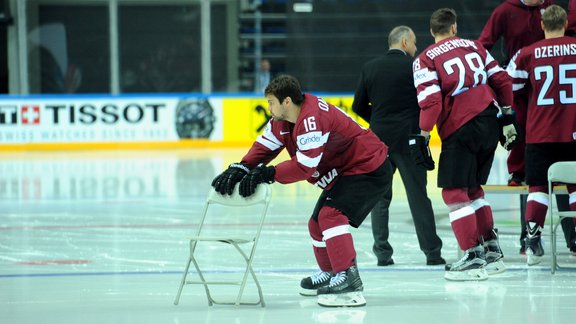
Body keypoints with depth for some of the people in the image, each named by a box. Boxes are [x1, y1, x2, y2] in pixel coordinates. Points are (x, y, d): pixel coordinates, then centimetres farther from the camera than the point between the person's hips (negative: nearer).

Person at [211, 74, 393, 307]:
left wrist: (266, 174, -28)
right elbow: (265, 146, 2)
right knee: (318, 223, 17)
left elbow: (304, 167, -32)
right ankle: (331, 273, 37)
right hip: (345, 171, 11)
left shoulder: (311, 119, -30)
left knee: (331, 215, -25)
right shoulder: (283, 119, 1)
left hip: (369, 169, -11)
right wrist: (240, 169, -14)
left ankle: (349, 280, -29)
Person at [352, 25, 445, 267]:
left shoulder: (370, 68, 4)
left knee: (380, 198, 10)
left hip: (379, 139, 3)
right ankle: (432, 253, 5)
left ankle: (382, 252, 6)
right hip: (409, 139, -3)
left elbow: (359, 106, 7)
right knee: (418, 197, 3)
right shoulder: (415, 66, -6)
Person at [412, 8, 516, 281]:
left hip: (461, 129, -6)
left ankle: (473, 256, -5)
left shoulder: (425, 60, -1)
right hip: (491, 123, 6)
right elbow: (502, 81, 13)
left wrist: (422, 136, -9)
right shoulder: (473, 46, 14)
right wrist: (507, 117, 19)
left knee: (454, 192, 1)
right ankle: (491, 250, 20)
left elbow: (431, 101, -12)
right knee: (472, 187, 19)